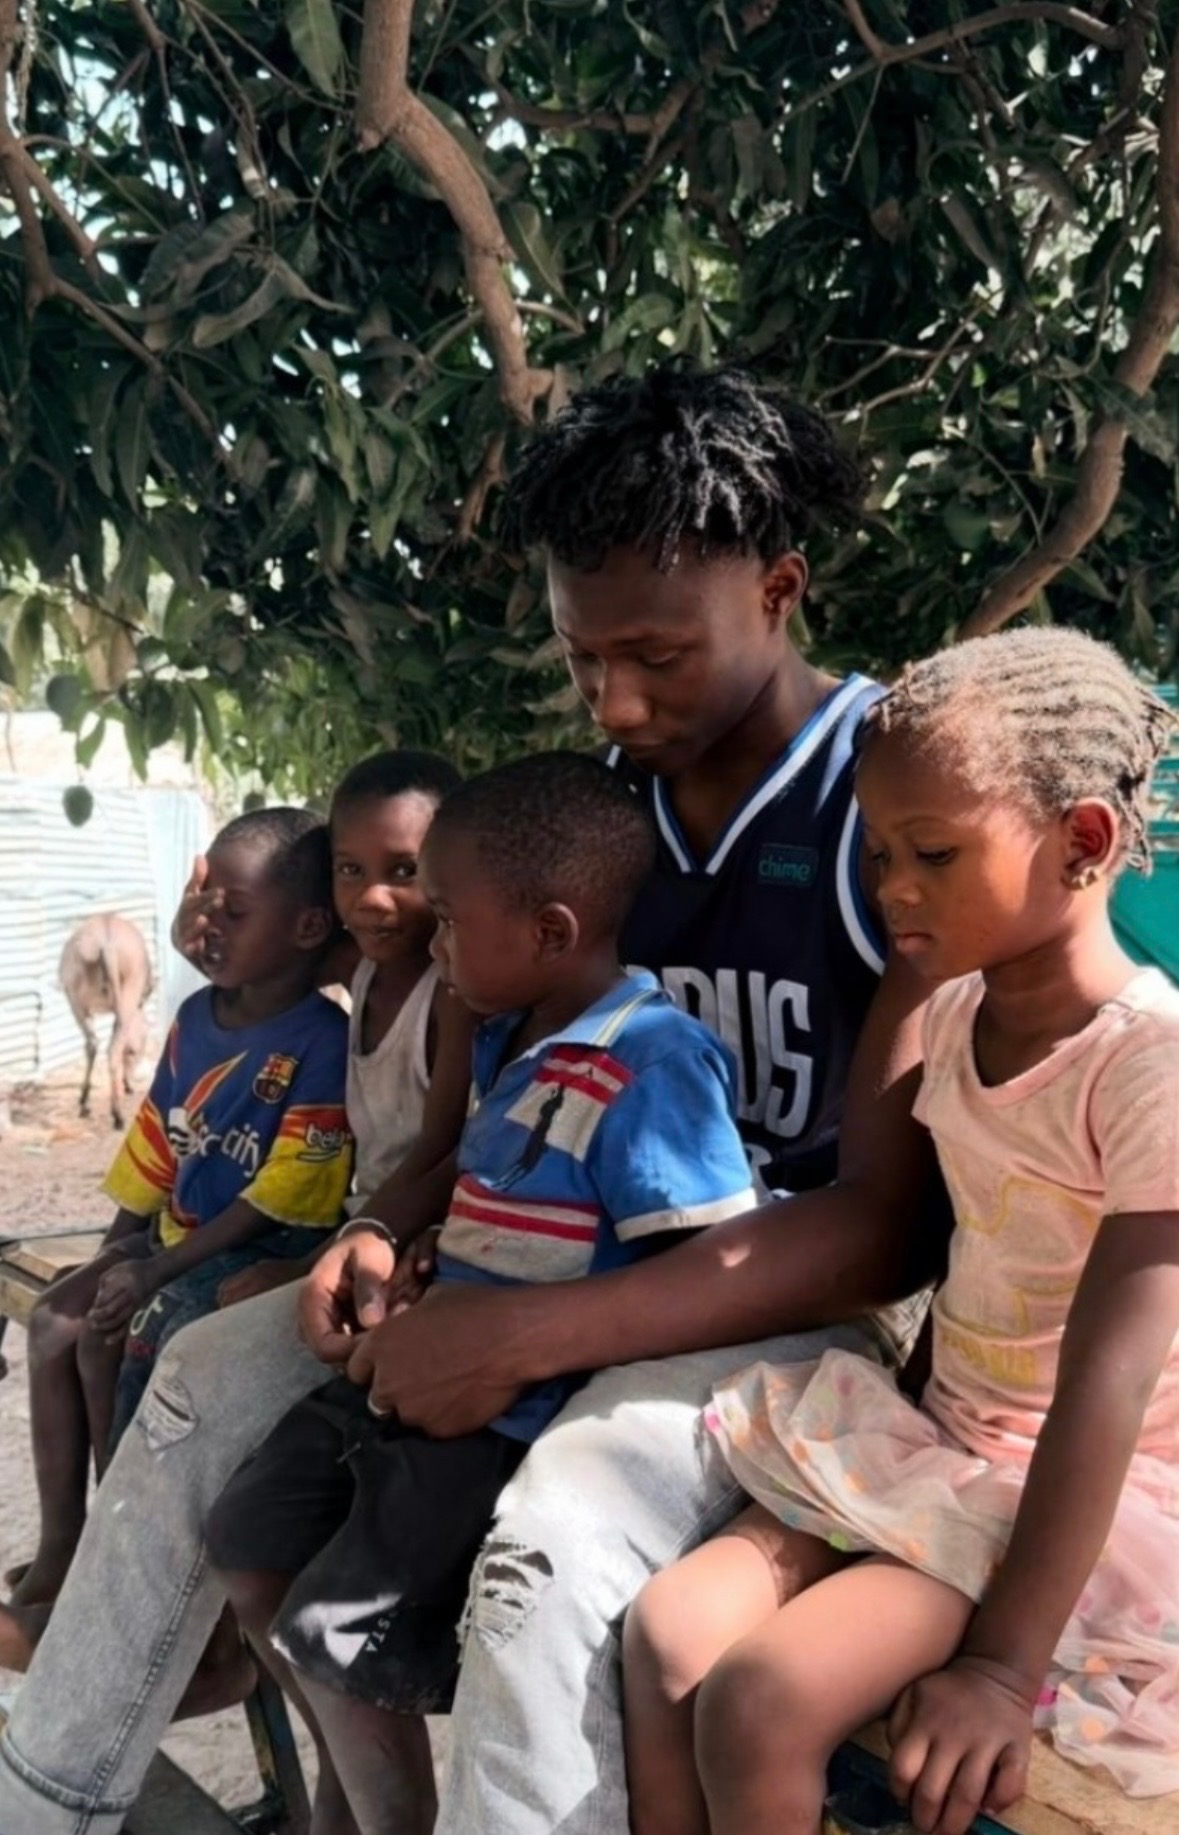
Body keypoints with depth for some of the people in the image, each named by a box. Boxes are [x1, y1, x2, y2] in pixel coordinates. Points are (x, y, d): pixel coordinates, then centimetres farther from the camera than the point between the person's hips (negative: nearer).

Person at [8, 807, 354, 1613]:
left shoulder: (322, 1042, -21)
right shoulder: (198, 1015, 5)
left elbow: (279, 1196, -22)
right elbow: (158, 1142, 12)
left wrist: (161, 1269, -21)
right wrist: (121, 1245, 5)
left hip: (260, 1258, -8)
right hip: (176, 1240, 8)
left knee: (109, 1338, -18)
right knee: (55, 1319, 0)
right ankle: (62, 1545, 7)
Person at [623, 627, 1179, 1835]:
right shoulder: (952, 1016, 3)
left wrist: (1002, 1663, -24)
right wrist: (921, 1437, 7)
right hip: (944, 1445, 7)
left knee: (761, 1701, -22)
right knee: (668, 1633, -12)